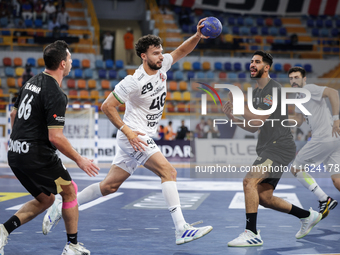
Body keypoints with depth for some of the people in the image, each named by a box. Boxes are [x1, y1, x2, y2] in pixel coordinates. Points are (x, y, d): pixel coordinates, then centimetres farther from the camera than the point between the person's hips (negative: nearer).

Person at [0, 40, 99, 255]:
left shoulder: (33, 82, 11)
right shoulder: (56, 95, -17)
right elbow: (55, 137, -21)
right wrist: (79, 160, -11)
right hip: (38, 155, -8)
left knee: (45, 199, 20)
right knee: (69, 191, 12)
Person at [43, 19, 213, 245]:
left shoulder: (162, 66, 3)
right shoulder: (133, 82, -17)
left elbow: (181, 51, 13)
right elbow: (107, 106, -12)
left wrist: (197, 36, -6)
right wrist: (127, 131, -19)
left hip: (145, 137, 8)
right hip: (133, 135, -8)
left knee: (110, 186, 11)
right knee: (168, 171, -21)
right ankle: (181, 230, -25)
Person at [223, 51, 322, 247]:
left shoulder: (273, 88, -10)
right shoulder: (257, 92, 19)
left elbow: (260, 119, -21)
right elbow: (254, 127, 21)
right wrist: (233, 118, 7)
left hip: (279, 146, -10)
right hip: (268, 148, 10)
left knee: (249, 181, -23)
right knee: (263, 197, 8)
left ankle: (251, 234, -21)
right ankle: (308, 216, 24)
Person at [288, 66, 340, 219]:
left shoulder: (309, 89, -6)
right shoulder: (299, 97, 24)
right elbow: (298, 121, 29)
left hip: (324, 137, -9)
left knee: (296, 168, 2)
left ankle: (324, 200, -1)